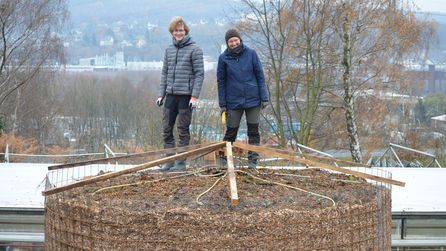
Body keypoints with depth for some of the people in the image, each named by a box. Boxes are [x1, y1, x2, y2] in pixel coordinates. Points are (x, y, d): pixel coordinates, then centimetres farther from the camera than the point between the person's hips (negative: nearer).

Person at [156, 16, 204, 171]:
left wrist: (195, 96, -14)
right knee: (167, 129, 5)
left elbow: (199, 74, -7)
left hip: (185, 96, -5)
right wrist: (161, 94, 9)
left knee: (183, 130, 0)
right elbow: (165, 73, 16)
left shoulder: (194, 50, -4)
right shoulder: (169, 50, 13)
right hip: (171, 95, 5)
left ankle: (181, 162, 5)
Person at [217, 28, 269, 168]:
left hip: (252, 100, 0)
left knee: (253, 131, 1)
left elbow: (260, 76, 2)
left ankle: (253, 161, 6)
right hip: (233, 102, 0)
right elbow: (221, 82, 3)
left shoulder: (251, 54, -1)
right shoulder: (224, 58, -1)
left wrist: (264, 98, -3)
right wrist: (222, 104, 0)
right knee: (231, 132, 3)